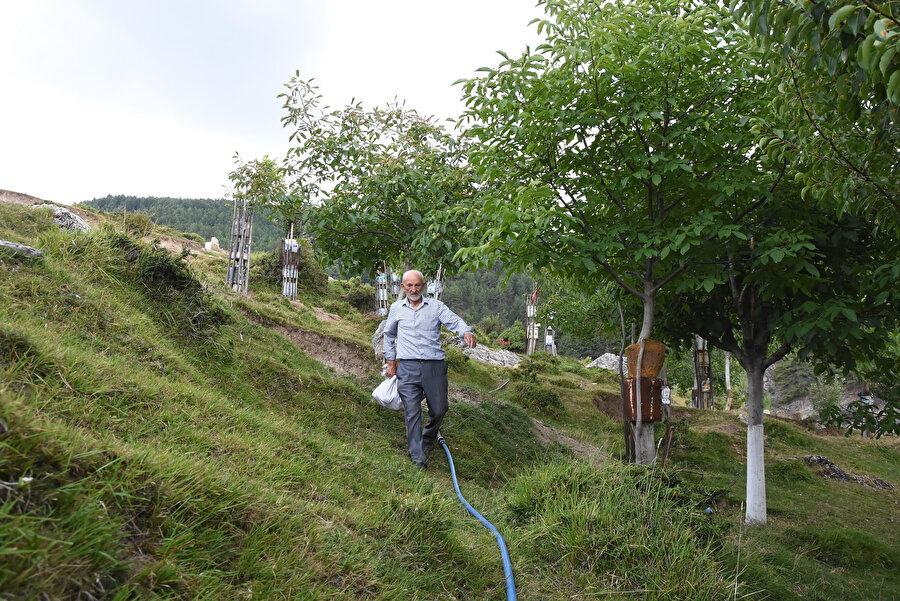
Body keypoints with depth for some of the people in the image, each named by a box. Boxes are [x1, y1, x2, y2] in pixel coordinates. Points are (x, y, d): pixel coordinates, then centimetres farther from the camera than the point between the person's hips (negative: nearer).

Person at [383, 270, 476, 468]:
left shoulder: (436, 306, 7)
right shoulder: (397, 308, 11)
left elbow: (454, 320, -9)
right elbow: (389, 335, 24)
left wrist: (466, 332, -31)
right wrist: (391, 361, 20)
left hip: (434, 365, 0)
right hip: (408, 367, 0)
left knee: (439, 409, 6)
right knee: (412, 412, -3)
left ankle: (428, 439, 35)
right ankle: (417, 456, 6)